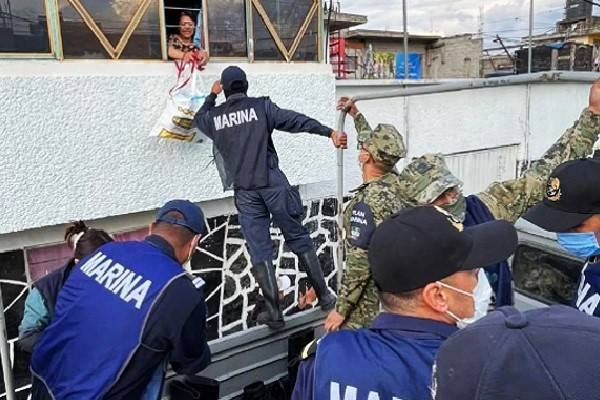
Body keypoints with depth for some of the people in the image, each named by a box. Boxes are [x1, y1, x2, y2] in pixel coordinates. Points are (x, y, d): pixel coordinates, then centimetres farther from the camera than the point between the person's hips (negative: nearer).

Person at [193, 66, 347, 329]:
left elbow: (199, 119, 32)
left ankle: (273, 313, 7)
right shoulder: (261, 106, 1)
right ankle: (324, 297, 16)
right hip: (272, 184, -1)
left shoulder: (214, 117, 8)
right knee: (299, 240, 9)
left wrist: (212, 95, 46)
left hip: (244, 191, 2)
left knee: (259, 252, 5)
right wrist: (329, 132, -12)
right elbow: (296, 120, -8)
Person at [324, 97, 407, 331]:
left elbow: (360, 263, -25)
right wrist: (356, 115, 28)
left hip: (370, 298, -9)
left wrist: (341, 308, -16)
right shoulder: (395, 183, -2)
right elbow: (380, 147, 19)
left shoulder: (368, 202, -26)